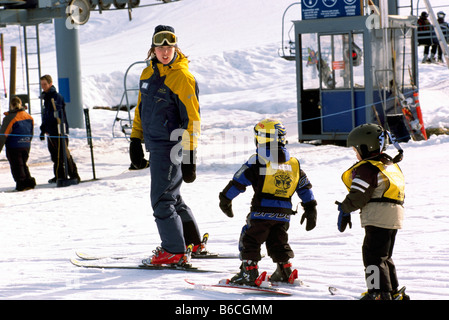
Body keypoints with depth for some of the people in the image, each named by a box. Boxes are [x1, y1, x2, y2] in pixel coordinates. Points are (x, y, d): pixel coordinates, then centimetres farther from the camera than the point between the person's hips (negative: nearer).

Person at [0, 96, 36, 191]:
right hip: (26, 146, 6)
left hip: (14, 147, -6)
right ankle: (29, 181, 10)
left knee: (16, 165, 3)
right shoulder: (29, 117, 6)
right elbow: (31, 134, 14)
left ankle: (21, 182, -2)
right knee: (23, 164, 18)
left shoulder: (10, 118, -13)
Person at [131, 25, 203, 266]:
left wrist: (189, 156, -18)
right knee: (171, 197, 18)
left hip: (170, 148, -9)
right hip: (155, 146, 9)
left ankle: (175, 252, 0)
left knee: (162, 199, -8)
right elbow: (141, 109, 20)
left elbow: (191, 119, -15)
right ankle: (193, 243, 31)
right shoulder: (148, 73, 10)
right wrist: (135, 140, 16)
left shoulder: (182, 78, -14)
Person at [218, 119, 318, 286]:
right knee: (278, 241, 20)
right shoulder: (294, 163, 11)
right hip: (284, 213, 5)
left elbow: (239, 181, -5)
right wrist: (310, 209, 24)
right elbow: (304, 186, 16)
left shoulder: (258, 161, -7)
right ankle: (285, 270, 17)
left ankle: (249, 271, 0)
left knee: (249, 239, 6)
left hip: (262, 211, -5)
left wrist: (226, 198, 5)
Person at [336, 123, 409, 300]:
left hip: (378, 218, -9)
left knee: (373, 256, -6)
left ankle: (380, 293, -11)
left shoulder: (366, 168, -12)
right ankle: (393, 291, 21)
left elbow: (358, 195, -14)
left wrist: (344, 210, 3)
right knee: (384, 256, 19)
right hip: (395, 217, 9)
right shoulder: (390, 164, 18)